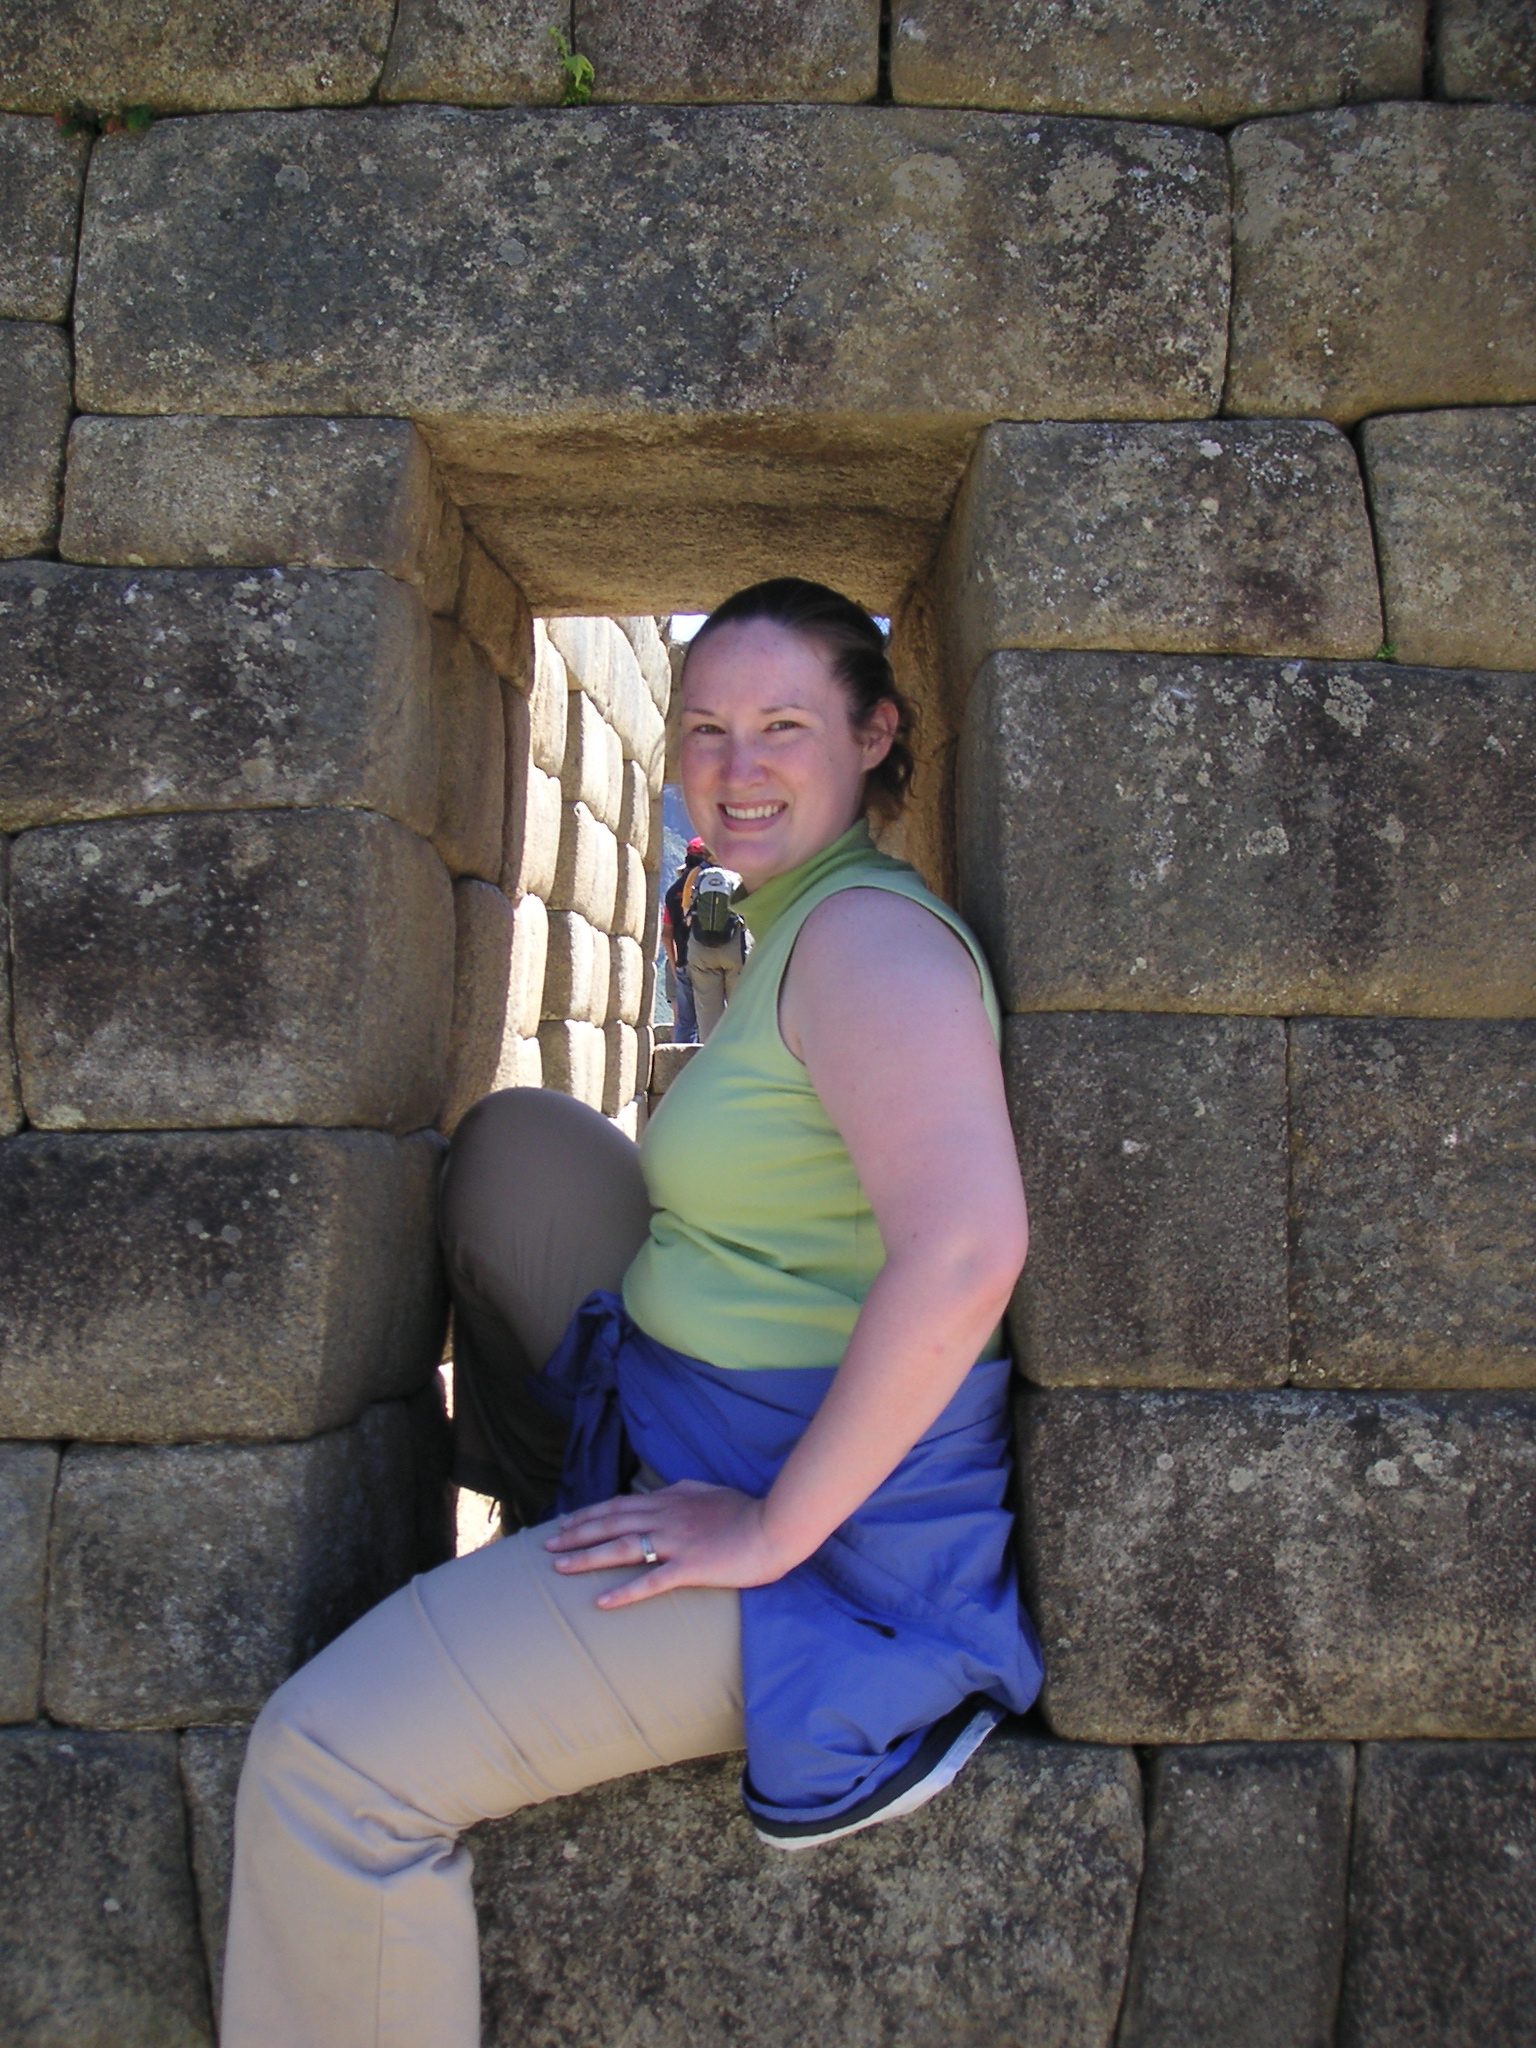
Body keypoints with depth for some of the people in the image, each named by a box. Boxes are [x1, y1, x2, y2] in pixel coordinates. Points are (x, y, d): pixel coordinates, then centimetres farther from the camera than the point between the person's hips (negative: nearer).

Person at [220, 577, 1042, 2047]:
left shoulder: (867, 933, -20)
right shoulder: (793, 926, 11)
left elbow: (965, 1245, -34)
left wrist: (774, 1530, -25)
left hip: (826, 1520, -10)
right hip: (701, 1448, 10)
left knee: (324, 1762, -16)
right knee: (513, 1138, 16)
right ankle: (547, 1540, 28)